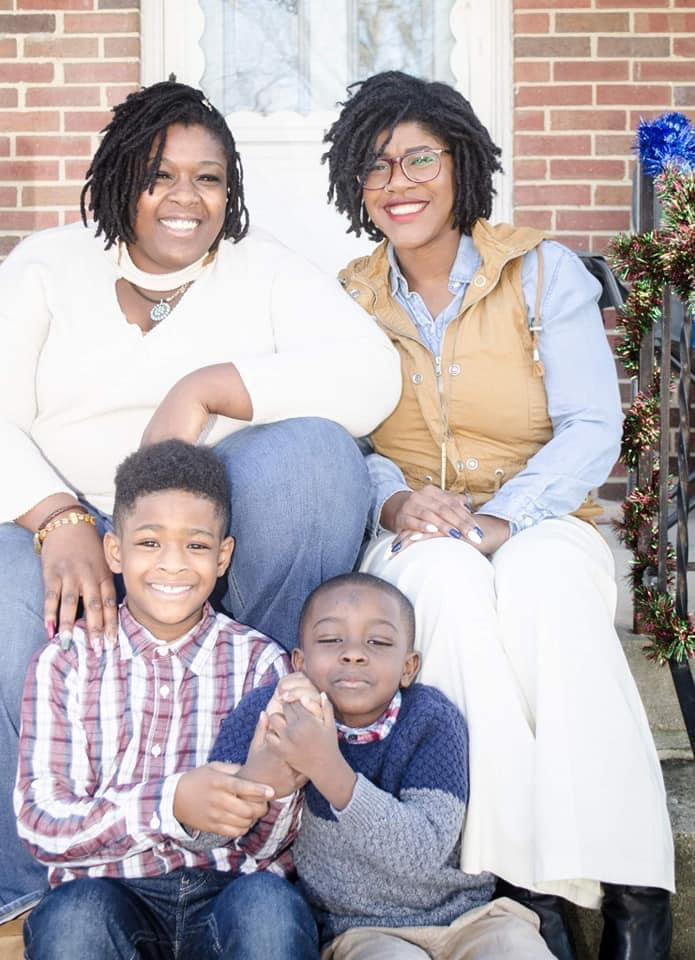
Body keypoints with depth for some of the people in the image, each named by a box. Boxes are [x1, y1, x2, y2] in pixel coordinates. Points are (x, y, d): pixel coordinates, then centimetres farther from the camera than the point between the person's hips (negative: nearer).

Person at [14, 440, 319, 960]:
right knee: (72, 915, -32)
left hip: (228, 890, 0)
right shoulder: (67, 660, 4)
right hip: (109, 891, 1)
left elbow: (263, 845, 2)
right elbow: (40, 823, -7)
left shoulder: (259, 661, 5)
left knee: (268, 903, -33)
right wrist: (171, 803, -24)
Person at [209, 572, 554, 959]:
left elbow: (425, 854, -22)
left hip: (465, 913, 0)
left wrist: (329, 768, -33)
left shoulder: (432, 719, -10)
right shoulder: (274, 709, -8)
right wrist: (265, 769, -31)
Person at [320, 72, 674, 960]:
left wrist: (500, 519, -23)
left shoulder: (544, 271, 1)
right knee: (445, 575, -36)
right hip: (413, 545, 1)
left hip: (541, 526, -1)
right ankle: (523, 875, -35)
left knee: (542, 578, -37)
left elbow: (592, 429, -7)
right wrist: (396, 499, -19)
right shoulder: (346, 301, 9)